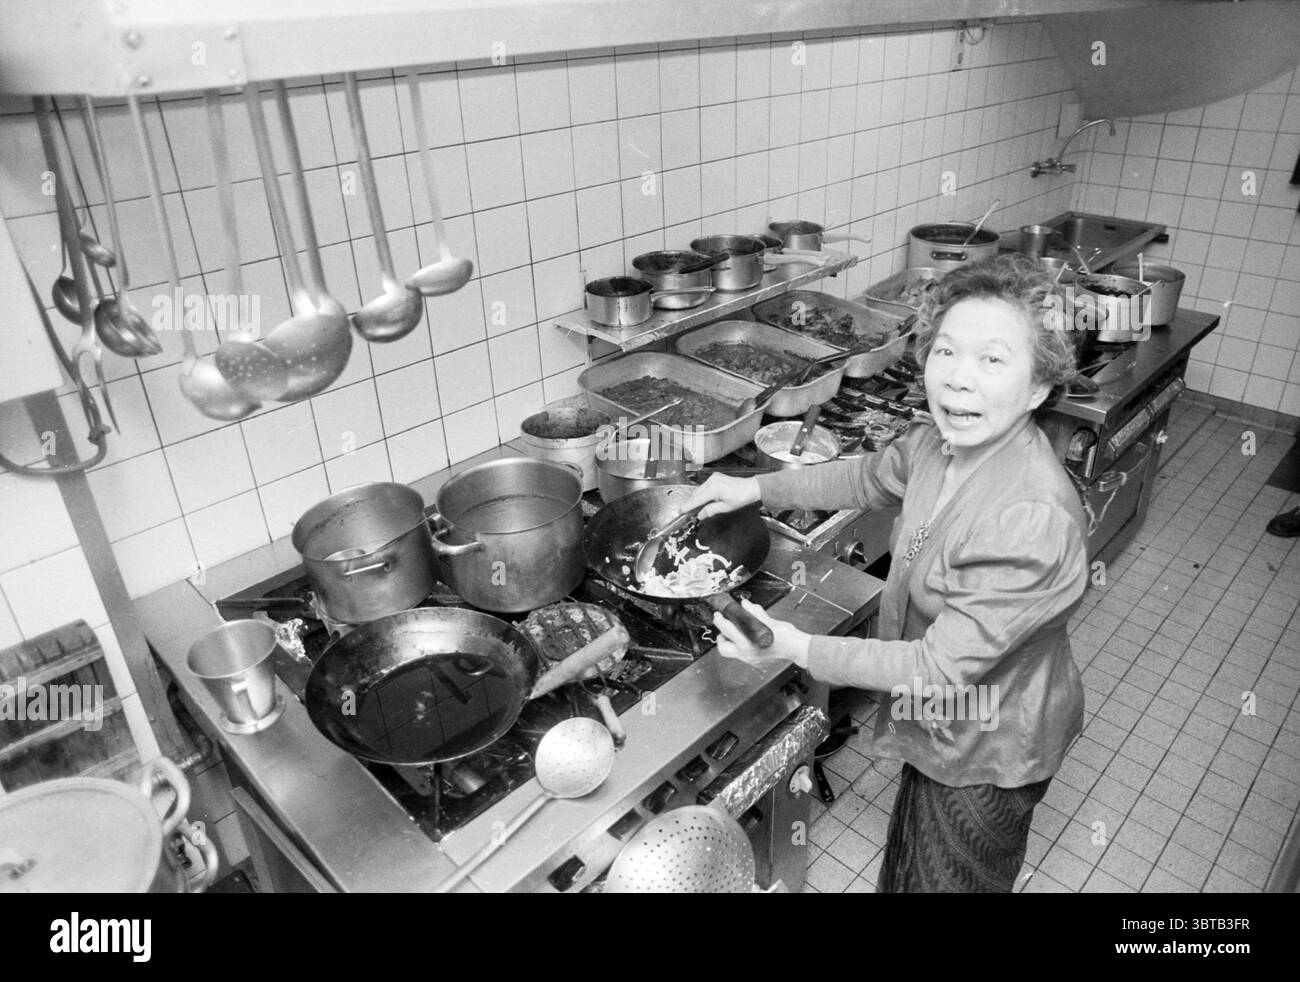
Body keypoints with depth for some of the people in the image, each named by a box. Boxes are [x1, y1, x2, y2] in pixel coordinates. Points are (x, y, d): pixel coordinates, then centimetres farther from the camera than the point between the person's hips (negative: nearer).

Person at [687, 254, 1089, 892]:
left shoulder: (1034, 520, -38)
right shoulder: (940, 440, -14)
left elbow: (944, 667, -32)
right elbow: (870, 479, 8)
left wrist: (797, 648, -33)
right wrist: (755, 488, 4)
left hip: (989, 751, -7)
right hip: (938, 721, 7)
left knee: (951, 878, 22)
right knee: (910, 866, 32)